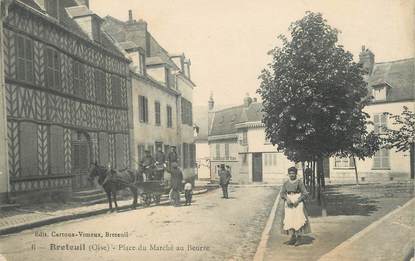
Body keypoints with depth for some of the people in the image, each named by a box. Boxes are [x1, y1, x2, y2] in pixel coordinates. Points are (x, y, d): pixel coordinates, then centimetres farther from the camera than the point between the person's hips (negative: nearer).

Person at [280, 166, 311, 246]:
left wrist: (298, 201, -16)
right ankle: (292, 238, 5)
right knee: (289, 220, -1)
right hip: (288, 203, 4)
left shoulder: (299, 182, -3)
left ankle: (299, 238, -1)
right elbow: (282, 193, 3)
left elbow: (305, 193, -5)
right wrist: (287, 199, -16)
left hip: (298, 203, -4)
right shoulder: (286, 183, 8)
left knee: (298, 220, -8)